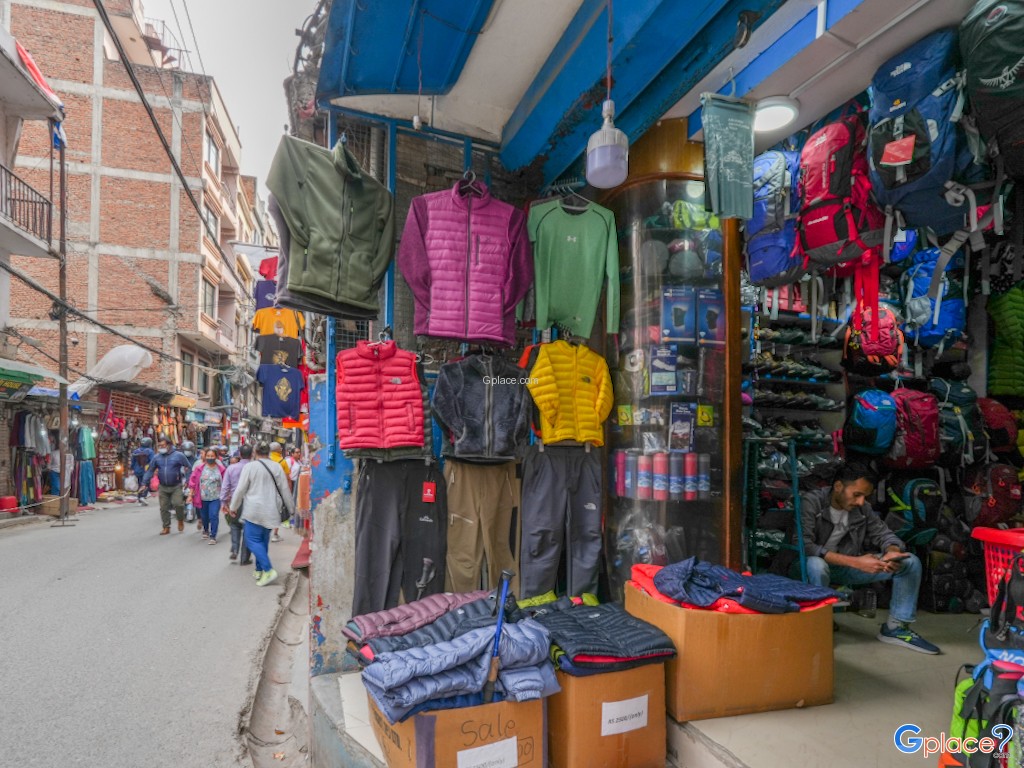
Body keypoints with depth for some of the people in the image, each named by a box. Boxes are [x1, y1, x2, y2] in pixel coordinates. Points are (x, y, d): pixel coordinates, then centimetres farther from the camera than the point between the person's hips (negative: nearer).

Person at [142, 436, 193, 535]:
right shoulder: (157, 457, 5)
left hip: (176, 486, -4)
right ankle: (166, 527, 18)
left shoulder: (178, 455, -5)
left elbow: (189, 468, 1)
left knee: (178, 503, -18)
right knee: (164, 508, 6)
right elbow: (150, 470, 10)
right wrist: (144, 483, 4)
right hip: (163, 487, 4)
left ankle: (180, 521, 9)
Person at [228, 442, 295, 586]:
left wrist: (234, 507, 10)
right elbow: (285, 490, 6)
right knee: (263, 540, 16)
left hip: (255, 510, -5)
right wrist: (291, 508, 15)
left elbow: (240, 489, -3)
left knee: (253, 539, -2)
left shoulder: (250, 466, -6)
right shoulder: (277, 467, 4)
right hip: (271, 510, 5)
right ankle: (260, 569, 19)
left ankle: (268, 570, -14)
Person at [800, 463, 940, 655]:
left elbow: (885, 535, 3)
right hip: (814, 566, -6)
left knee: (911, 562, -5)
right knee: (816, 564, -43)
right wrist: (855, 562, -34)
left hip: (846, 568, 6)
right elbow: (804, 546, -31)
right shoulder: (811, 503, -22)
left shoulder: (863, 509, -2)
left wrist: (892, 552, -23)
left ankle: (895, 627, 5)